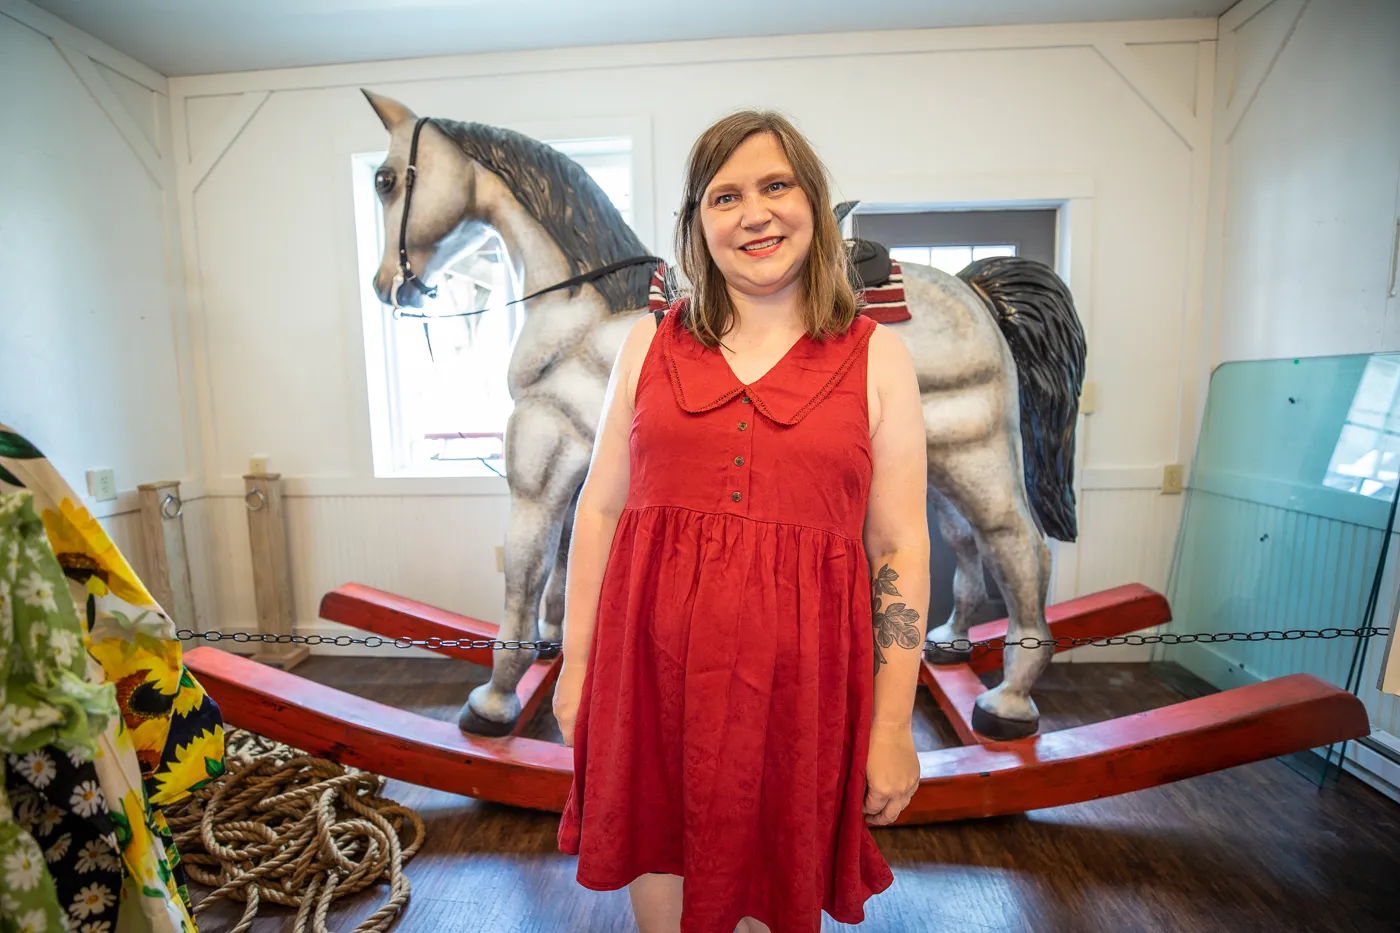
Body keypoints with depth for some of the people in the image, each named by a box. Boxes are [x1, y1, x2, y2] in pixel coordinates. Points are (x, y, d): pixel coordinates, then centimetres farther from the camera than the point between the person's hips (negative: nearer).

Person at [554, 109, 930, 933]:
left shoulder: (876, 357, 1)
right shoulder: (650, 343, 5)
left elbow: (900, 549, -1)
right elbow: (600, 509, 5)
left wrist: (894, 727, -1)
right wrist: (576, 664, 5)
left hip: (798, 672, -1)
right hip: (653, 664, 2)